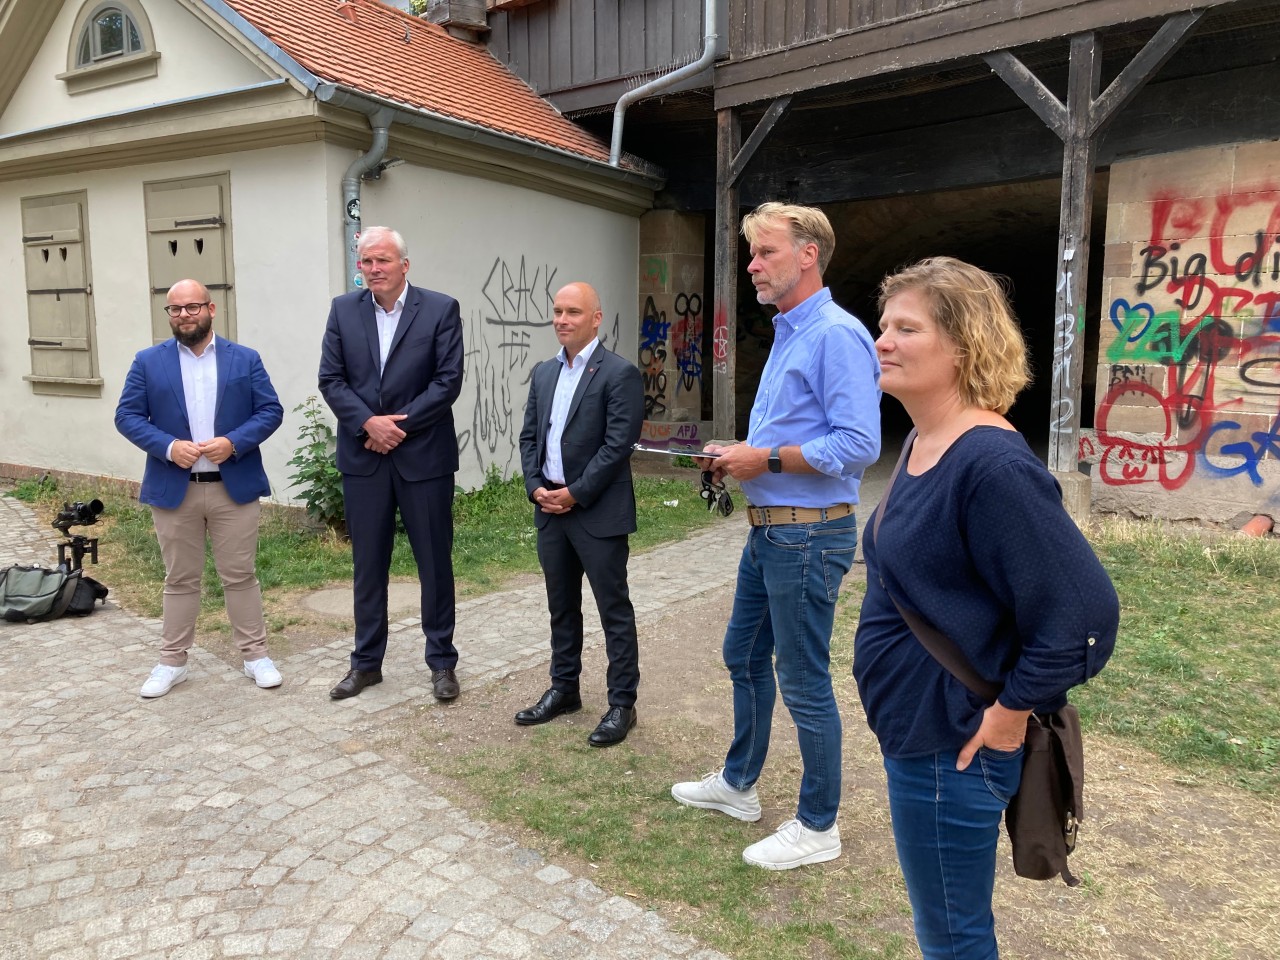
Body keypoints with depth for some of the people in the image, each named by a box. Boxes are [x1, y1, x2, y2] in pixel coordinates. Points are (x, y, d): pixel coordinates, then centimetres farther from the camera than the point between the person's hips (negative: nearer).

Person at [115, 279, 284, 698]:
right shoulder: (148, 362, 4)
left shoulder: (245, 359, 3)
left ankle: (256, 655, 17)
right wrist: (168, 447, -16)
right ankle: (172, 661, 23)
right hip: (173, 489, 1)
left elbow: (270, 411, -2)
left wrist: (234, 442, -17)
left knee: (240, 575, 7)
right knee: (180, 580, 11)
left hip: (234, 487, -1)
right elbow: (127, 416, 1)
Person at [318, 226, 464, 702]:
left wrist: (399, 424, -13)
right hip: (363, 457, 3)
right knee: (368, 564, 11)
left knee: (435, 562, 6)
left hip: (424, 454, -2)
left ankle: (442, 661, 21)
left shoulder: (441, 309, -3)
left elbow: (448, 381, -9)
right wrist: (369, 423, -13)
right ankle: (366, 662, 25)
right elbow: (330, 379, 2)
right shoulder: (343, 309, 6)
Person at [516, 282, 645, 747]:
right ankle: (564, 689, 31)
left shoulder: (620, 373, -9)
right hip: (550, 508, 7)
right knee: (561, 607, 17)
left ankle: (622, 703, 15)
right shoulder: (543, 373, 12)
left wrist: (575, 494, -15)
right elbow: (529, 436, 13)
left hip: (598, 511, -7)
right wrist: (536, 487, -2)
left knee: (614, 610, 3)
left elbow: (618, 444, -15)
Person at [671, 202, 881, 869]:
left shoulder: (837, 336, -18)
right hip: (768, 530, 10)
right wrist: (736, 456, 6)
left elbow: (858, 445, -26)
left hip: (809, 534, -10)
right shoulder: (787, 335, 14)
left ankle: (818, 826, 21)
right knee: (744, 655, 20)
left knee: (803, 682, 2)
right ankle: (737, 783, 39)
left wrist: (767, 458, -19)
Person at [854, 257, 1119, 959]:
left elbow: (1084, 611, -26)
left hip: (950, 745, -9)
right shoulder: (925, 442, 4)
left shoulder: (991, 465, -26)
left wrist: (1011, 713, -18)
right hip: (914, 728, 9)